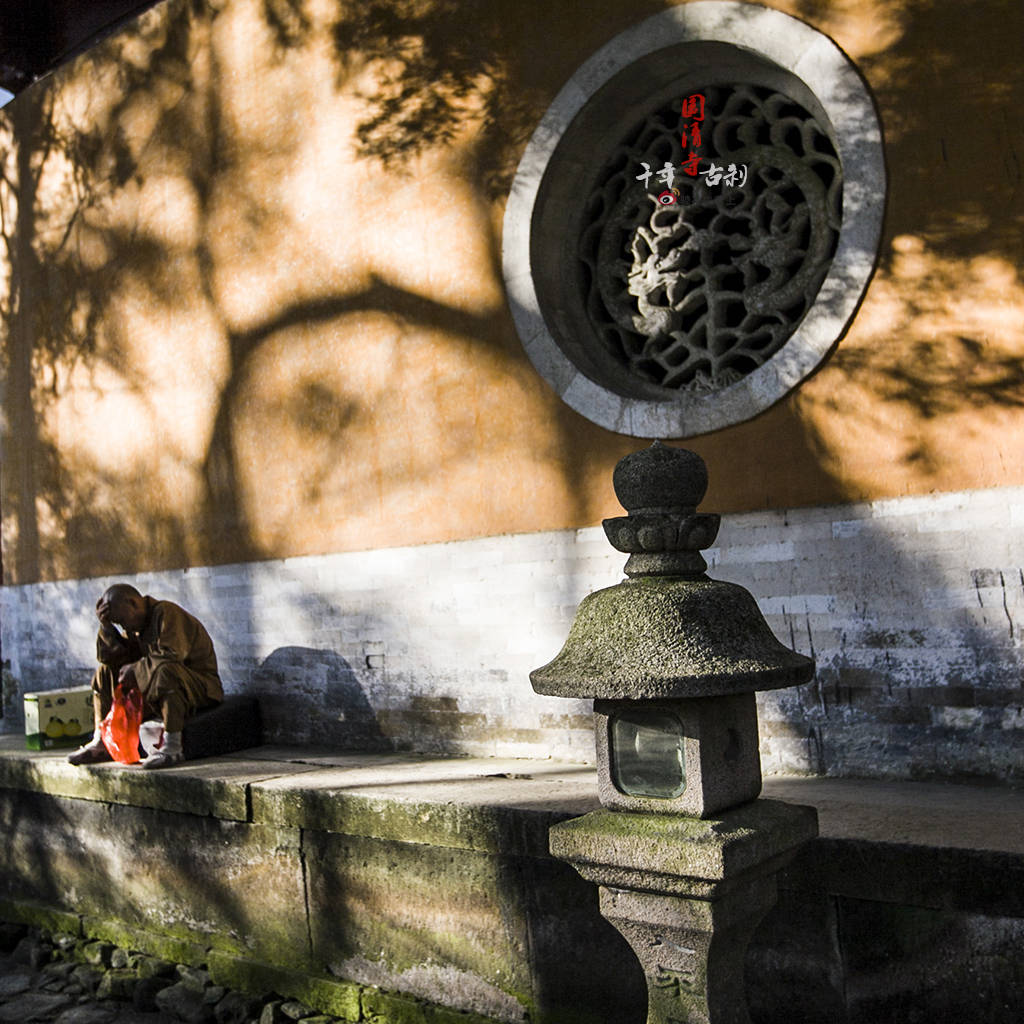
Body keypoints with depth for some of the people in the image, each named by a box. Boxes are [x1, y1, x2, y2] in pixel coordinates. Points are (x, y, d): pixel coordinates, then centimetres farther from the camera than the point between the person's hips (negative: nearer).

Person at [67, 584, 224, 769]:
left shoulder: (167, 613, -15)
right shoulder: (138, 626, 12)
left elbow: (172, 655, -28)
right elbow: (108, 657, 9)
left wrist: (136, 668, -19)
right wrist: (105, 626, -3)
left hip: (201, 687, -9)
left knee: (165, 671, -42)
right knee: (105, 672, 9)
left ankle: (172, 746, -41)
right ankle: (101, 742, 5)